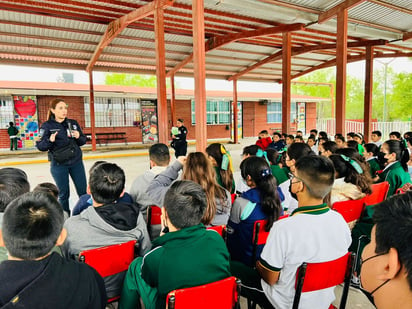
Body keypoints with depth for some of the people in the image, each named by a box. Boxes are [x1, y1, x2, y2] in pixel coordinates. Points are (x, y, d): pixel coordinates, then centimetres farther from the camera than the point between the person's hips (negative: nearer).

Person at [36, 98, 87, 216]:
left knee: (83, 191, 8)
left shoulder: (73, 123, 5)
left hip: (76, 162, 3)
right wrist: (50, 140, -25)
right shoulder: (47, 125, -5)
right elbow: (40, 146, -7)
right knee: (63, 194, 9)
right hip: (59, 164, -3)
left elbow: (83, 141, 10)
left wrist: (78, 137, -12)